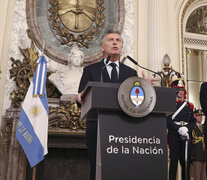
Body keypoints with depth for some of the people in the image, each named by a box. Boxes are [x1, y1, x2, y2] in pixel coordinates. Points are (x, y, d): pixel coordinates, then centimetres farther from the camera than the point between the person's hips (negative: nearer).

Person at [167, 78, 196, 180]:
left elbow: (193, 121, 10)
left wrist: (187, 128, -9)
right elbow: (168, 120, -8)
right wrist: (179, 129, -18)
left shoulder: (189, 105, 15)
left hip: (186, 136, 4)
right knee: (174, 160, -3)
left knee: (186, 161, 8)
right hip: (174, 136, -4)